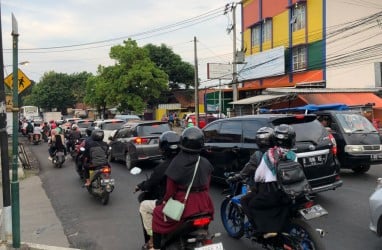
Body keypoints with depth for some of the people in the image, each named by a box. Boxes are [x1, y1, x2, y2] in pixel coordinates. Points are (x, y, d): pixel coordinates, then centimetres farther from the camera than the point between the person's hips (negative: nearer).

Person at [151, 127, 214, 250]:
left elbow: (171, 188, -10)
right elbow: (207, 185, 8)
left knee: (158, 214, 17)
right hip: (203, 204, 5)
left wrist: (165, 202, 6)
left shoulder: (177, 163, -14)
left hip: (184, 204, -5)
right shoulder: (205, 163, 0)